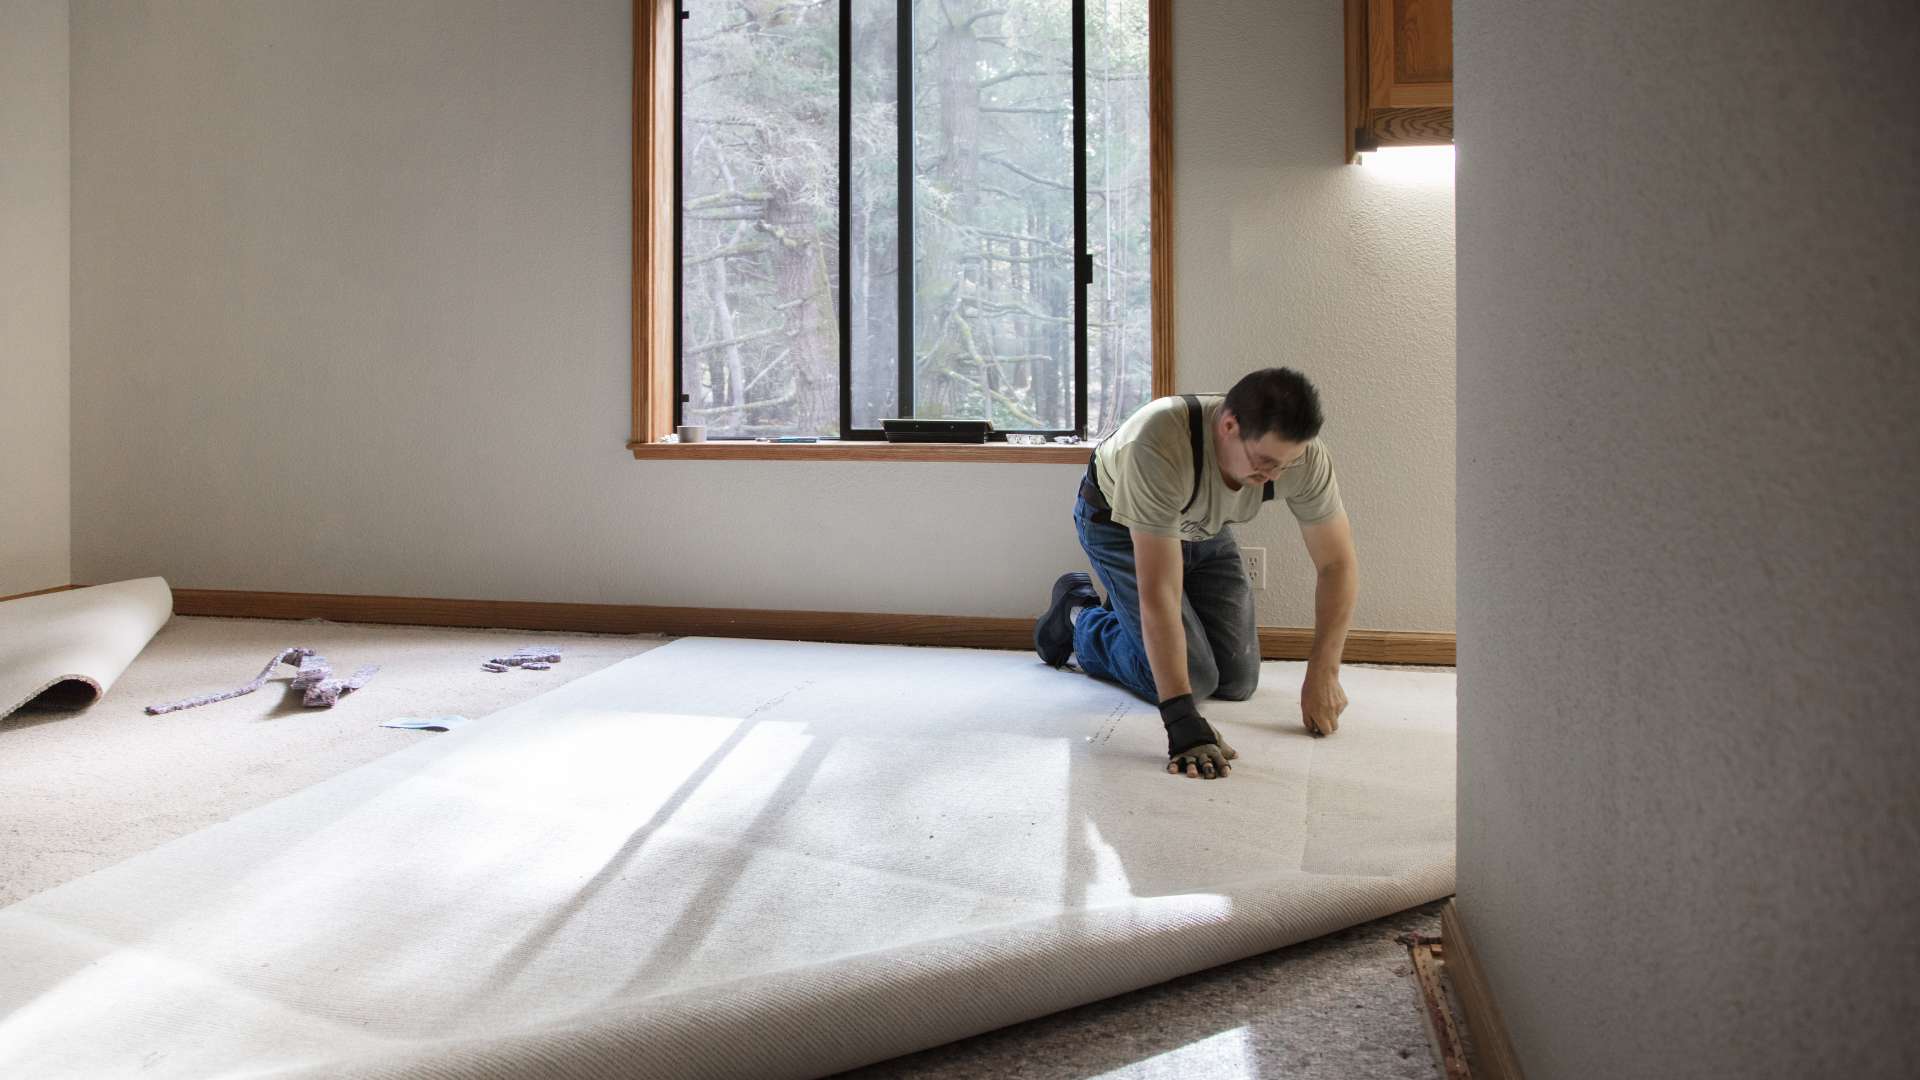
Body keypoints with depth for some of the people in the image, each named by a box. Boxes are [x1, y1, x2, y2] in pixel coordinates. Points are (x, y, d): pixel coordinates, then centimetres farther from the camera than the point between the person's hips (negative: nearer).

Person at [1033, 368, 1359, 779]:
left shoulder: (1303, 454, -30)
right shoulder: (1161, 448, -45)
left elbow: (1339, 565, -17)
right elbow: (1160, 592, -44)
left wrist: (1323, 675, -24)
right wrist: (1181, 720, -46)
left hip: (1202, 527, 5)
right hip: (1118, 523, -5)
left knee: (1238, 681, 1)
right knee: (1192, 679, -14)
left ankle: (1131, 615, 26)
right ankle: (1080, 616, 12)